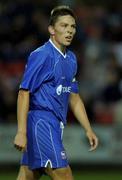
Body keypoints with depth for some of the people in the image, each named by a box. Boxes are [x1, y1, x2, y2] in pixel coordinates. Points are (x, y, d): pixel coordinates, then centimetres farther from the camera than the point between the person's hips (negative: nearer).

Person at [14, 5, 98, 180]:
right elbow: (24, 93, -14)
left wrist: (88, 130, 19)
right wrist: (21, 132, -20)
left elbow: (74, 98, 24)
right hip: (41, 123, -8)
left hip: (55, 126, 8)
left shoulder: (71, 58, 16)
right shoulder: (41, 55, -10)